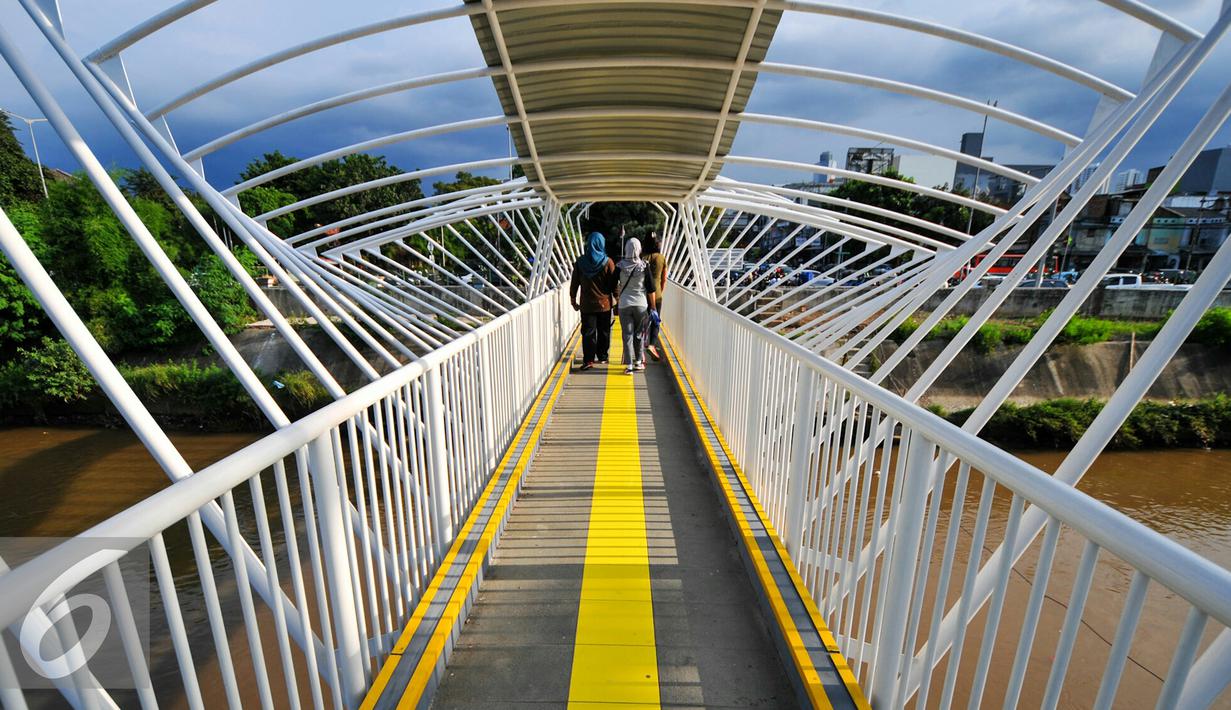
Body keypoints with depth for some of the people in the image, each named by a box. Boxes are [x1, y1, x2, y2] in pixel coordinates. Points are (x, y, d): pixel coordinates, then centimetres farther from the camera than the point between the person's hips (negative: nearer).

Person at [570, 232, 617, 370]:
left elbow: (574, 283, 2)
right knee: (603, 331, 13)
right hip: (604, 304, 0)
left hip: (586, 304, 0)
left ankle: (588, 360, -5)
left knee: (588, 332, 2)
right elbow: (613, 284, -5)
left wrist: (573, 300, 12)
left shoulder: (580, 262, -2)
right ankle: (602, 356, 22)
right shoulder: (608, 262, -7)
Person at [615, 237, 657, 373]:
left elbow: (614, 287, 2)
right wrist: (653, 306, 5)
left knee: (627, 335, 4)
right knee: (639, 334, 14)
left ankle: (629, 365, 3)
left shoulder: (620, 266, -5)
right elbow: (651, 289, -4)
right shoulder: (644, 266, -7)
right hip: (641, 304, 0)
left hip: (624, 304, 0)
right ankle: (639, 361, 23)